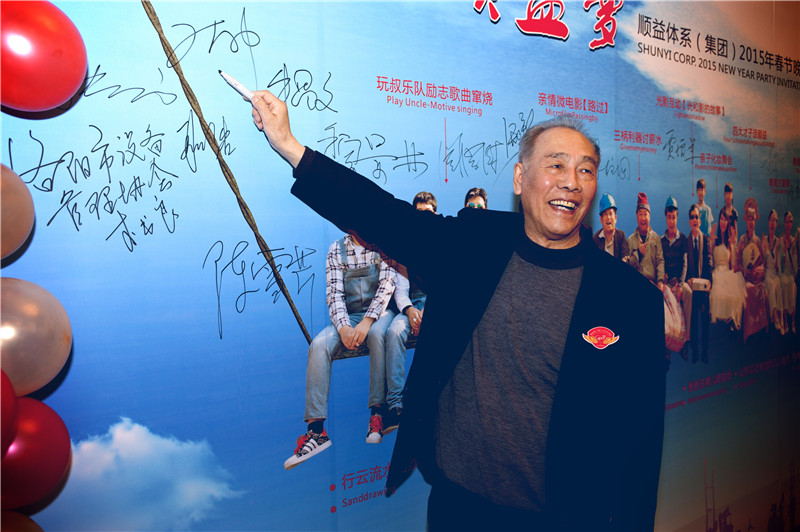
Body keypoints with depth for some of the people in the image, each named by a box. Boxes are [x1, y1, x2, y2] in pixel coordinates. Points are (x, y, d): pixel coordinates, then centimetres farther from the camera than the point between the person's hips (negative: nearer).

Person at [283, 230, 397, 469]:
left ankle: (377, 412, -31)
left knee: (377, 333, -37)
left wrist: (366, 323, -23)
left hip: (379, 312, -2)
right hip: (348, 316, 2)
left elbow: (387, 284, -11)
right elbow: (335, 292, -2)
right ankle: (316, 428, -30)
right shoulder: (337, 249, 5)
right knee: (318, 345, -25)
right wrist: (343, 327, -20)